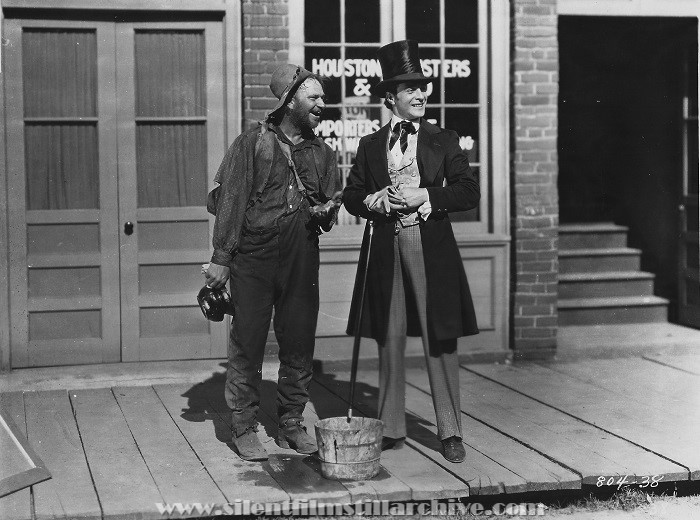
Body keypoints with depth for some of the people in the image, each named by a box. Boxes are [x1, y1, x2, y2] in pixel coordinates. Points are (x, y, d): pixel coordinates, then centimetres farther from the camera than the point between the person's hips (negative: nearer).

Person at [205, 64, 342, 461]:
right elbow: (230, 200, -3)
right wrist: (221, 258, -9)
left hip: (302, 260, 4)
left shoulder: (322, 153, 14)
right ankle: (244, 427, 8)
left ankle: (292, 424, 19)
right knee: (248, 344, -1)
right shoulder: (252, 144, 0)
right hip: (254, 259, -4)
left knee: (300, 343, 6)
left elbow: (332, 202, 21)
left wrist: (326, 212, -4)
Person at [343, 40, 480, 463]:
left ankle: (450, 431, 6)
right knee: (389, 340, 6)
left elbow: (470, 192, 0)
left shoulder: (444, 141, 7)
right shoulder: (371, 145, 12)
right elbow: (351, 195, 13)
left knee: (441, 341, -1)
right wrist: (371, 201, -8)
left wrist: (427, 196, -12)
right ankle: (392, 429, 15)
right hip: (385, 249, 2)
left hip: (432, 249, -2)